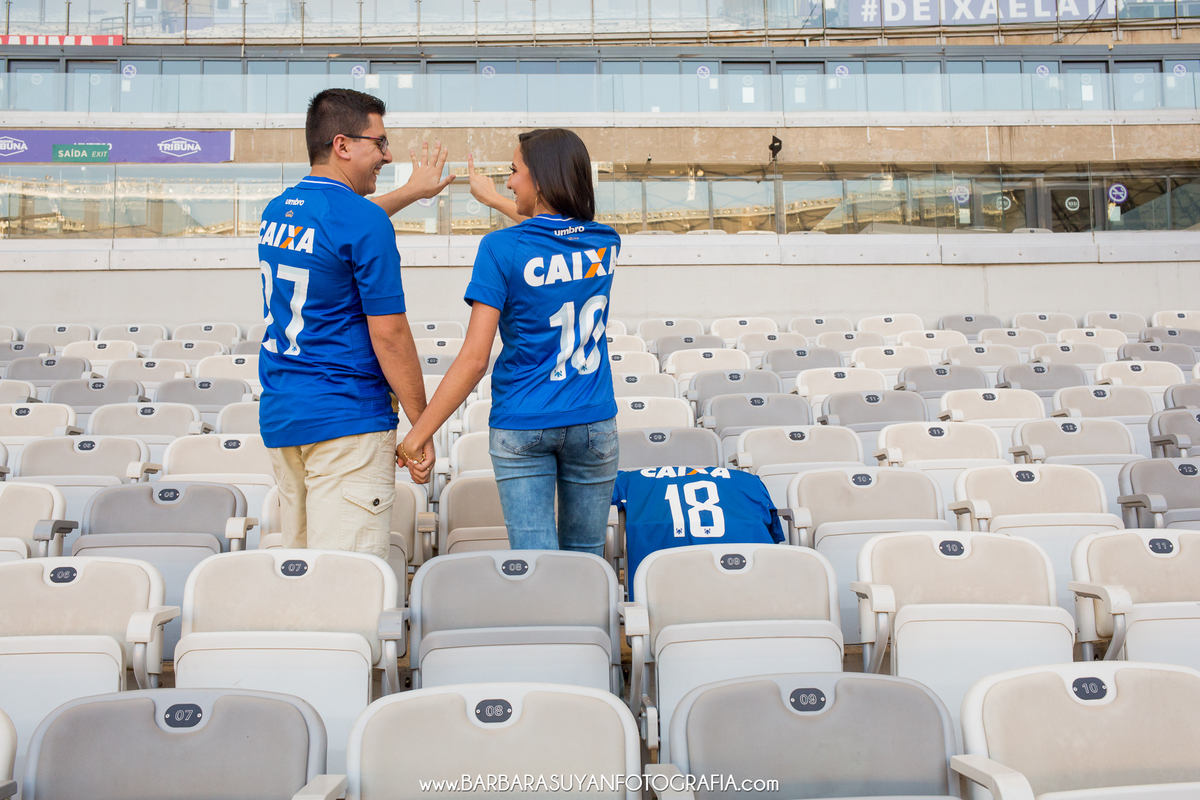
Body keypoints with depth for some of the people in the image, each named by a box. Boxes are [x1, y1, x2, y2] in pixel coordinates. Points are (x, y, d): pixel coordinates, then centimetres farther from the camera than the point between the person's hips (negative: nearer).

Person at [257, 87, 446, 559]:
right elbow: (388, 334, -15)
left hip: (278, 415, 9)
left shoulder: (276, 211, 13)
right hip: (345, 420, -8)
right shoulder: (365, 221, -12)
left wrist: (412, 192, 45)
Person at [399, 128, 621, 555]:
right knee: (585, 560, 15)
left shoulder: (502, 249, -12)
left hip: (521, 428, -4)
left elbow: (474, 359, -15)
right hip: (593, 423, 4)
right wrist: (494, 198, 38)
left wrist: (417, 434, -9)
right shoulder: (604, 243, 2)